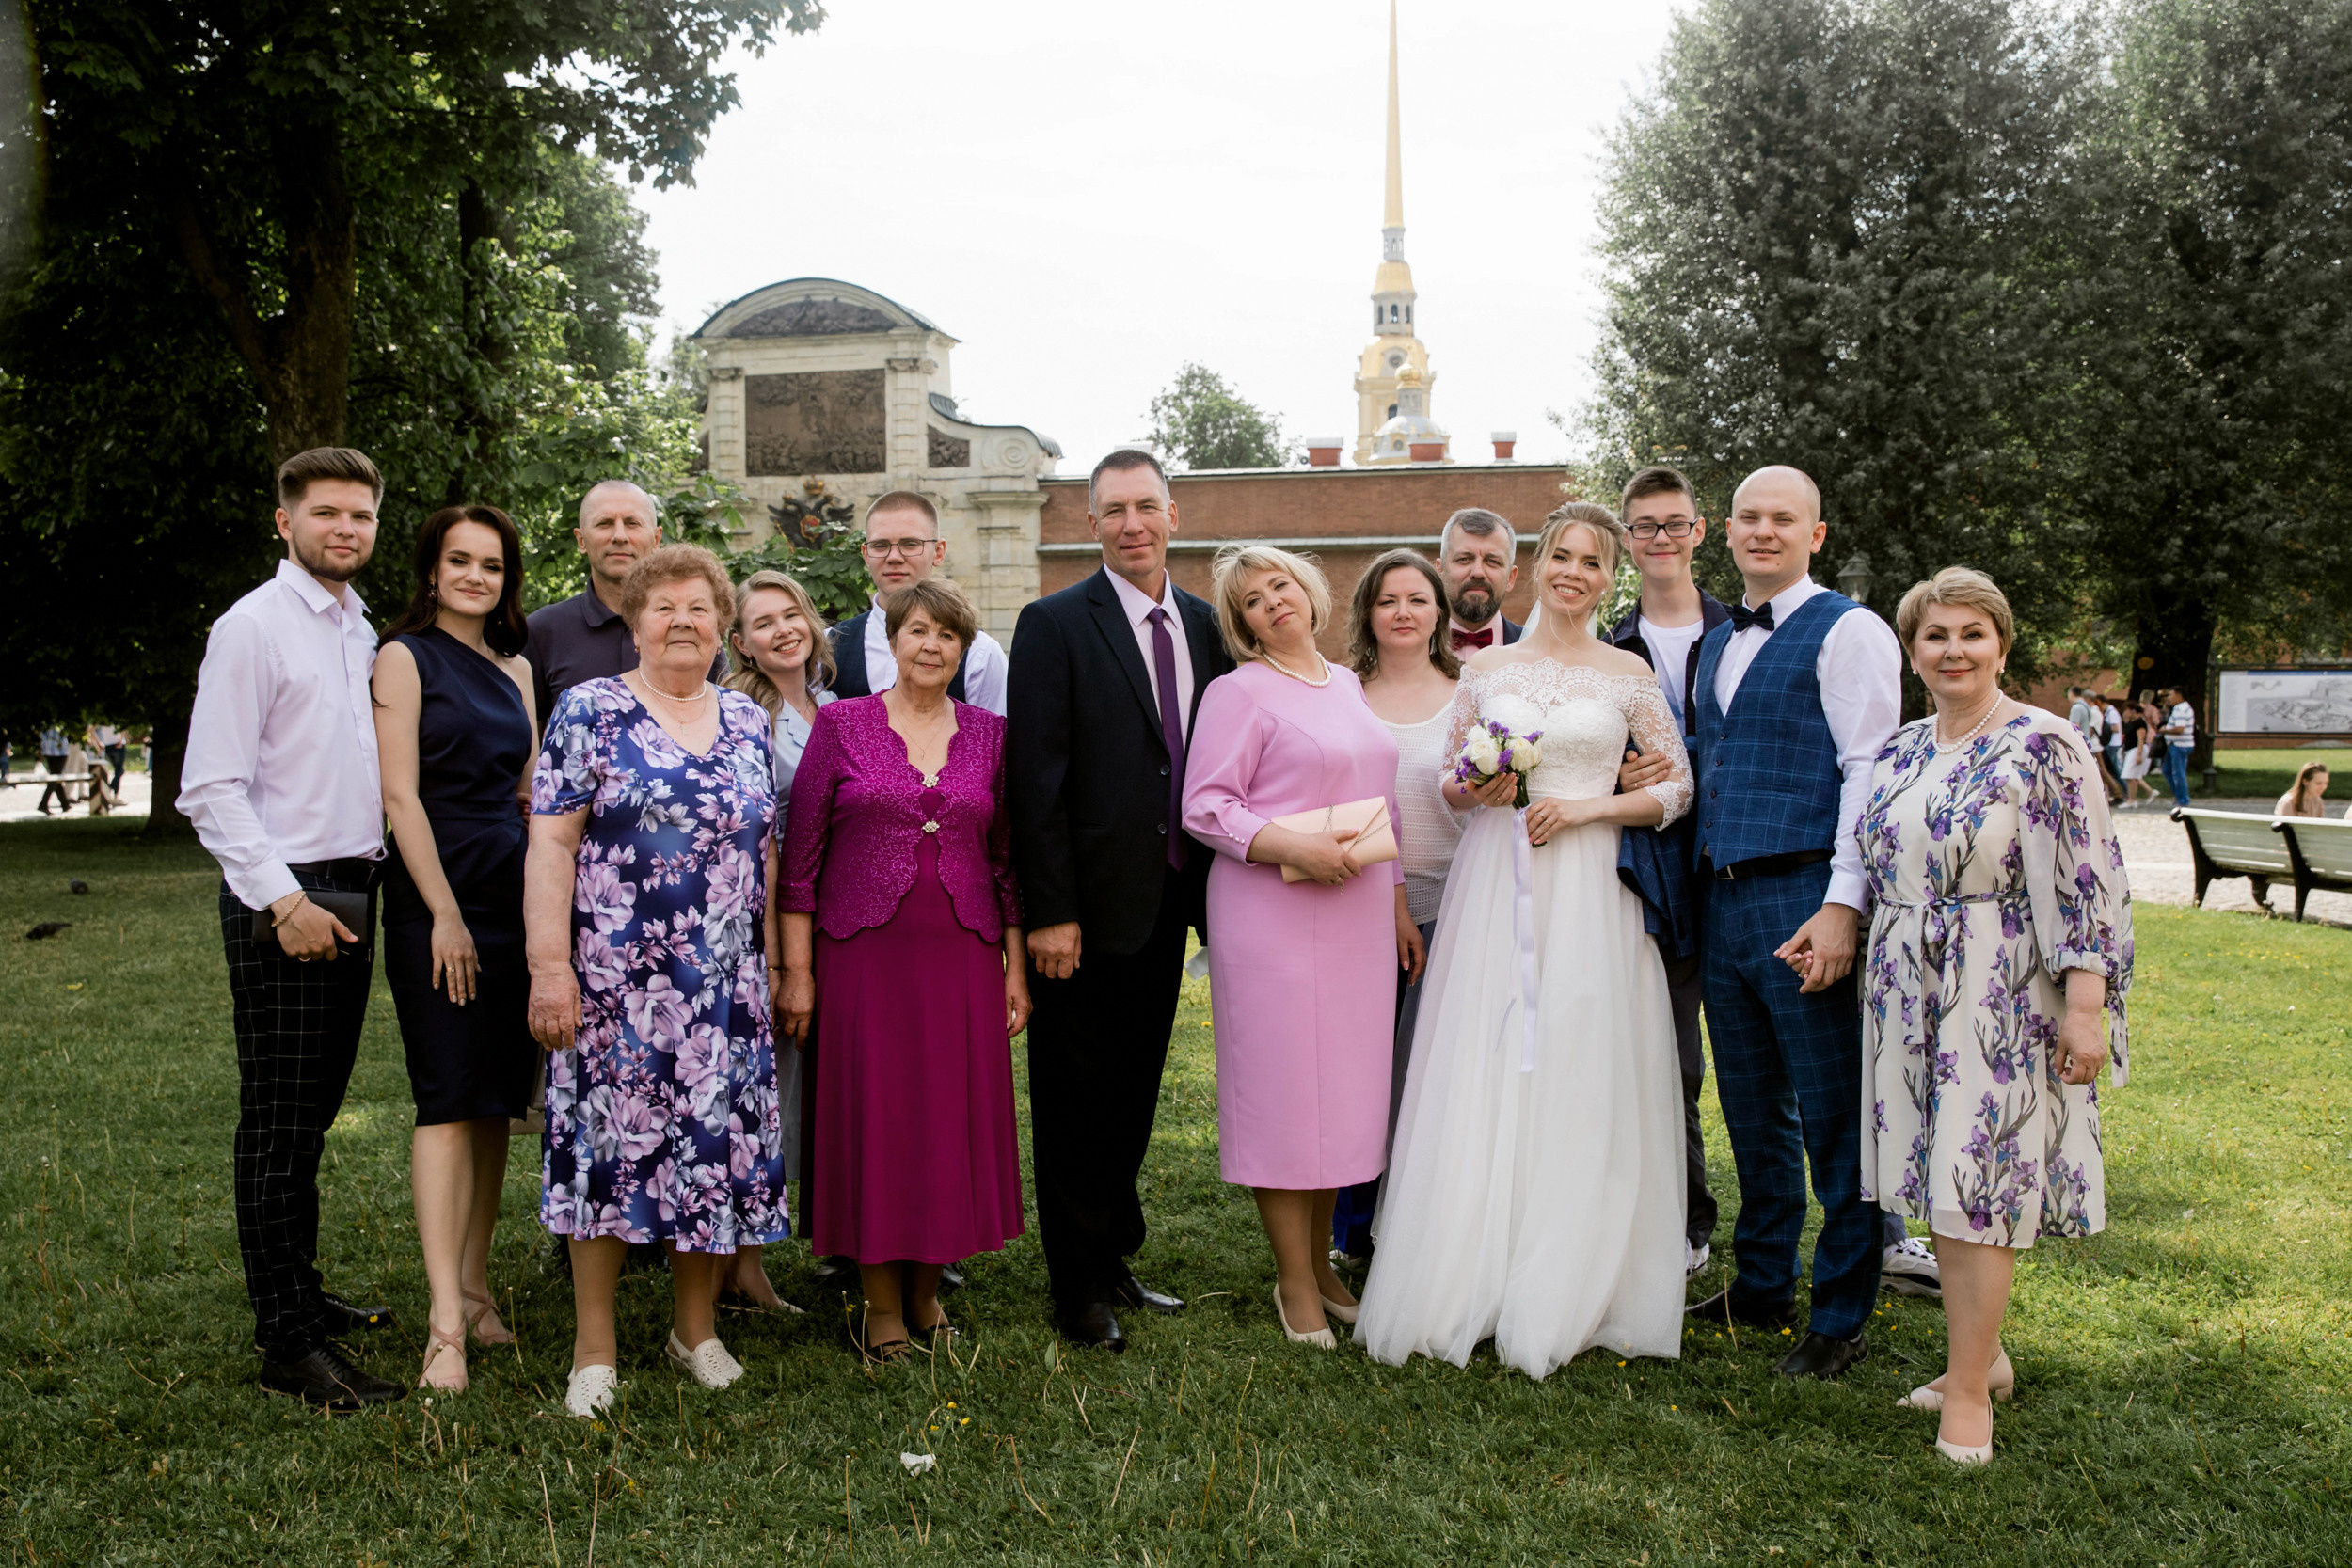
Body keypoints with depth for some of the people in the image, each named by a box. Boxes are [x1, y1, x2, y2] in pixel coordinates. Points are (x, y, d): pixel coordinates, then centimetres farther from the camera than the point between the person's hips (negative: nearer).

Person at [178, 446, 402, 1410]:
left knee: (316, 1110, 15)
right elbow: (211, 788, -13)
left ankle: (299, 1291, 28)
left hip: (351, 888, 8)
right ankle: (288, 1343, 1)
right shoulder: (253, 628, -9)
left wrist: (361, 880, 12)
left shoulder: (361, 629, 14)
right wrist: (285, 900, -18)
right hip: (282, 899, -7)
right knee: (279, 1120, -4)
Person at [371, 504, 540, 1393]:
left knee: (497, 1100, 8)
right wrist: (446, 913, -14)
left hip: (514, 894, 6)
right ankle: (446, 1322, -8)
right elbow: (401, 795, -9)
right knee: (448, 1100, -9)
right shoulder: (405, 656, -3)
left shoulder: (514, 668, 15)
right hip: (436, 897, -6)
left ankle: (474, 1286, 18)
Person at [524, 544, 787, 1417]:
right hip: (616, 978, -4)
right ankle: (594, 1350, 11)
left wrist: (777, 964, 12)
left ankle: (695, 1328, 22)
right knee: (611, 1138, 0)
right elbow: (551, 842, -6)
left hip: (727, 984, 4)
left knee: (717, 1141, 6)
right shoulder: (588, 711, -1)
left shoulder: (749, 722, 12)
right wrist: (550, 962, -13)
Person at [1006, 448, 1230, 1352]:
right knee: (1076, 1099, 6)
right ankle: (1080, 1288, 19)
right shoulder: (1055, 624, -8)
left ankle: (1114, 1260, 31)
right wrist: (1048, 912, -17)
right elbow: (1035, 777, -13)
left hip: (1170, 900, 6)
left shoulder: (1204, 625, 9)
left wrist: (1214, 886, 5)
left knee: (1134, 1093, 16)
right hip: (1090, 904, -5)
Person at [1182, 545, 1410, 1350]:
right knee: (1285, 1086, -1)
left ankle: (1321, 1262, 25)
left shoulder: (1346, 683, 15)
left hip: (1357, 916, 6)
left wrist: (1398, 902, 16)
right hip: (1274, 916, -6)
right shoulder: (1239, 692, -5)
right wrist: (1291, 845, -22)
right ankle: (1295, 1283, 10)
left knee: (1344, 1084, 11)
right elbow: (1204, 807, -11)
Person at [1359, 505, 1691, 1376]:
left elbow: (1678, 788, 5)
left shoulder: (1629, 674, 5)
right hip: (1494, 883, 2)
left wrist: (1587, 807, -8)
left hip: (1589, 888, -1)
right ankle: (1471, 1282, 7)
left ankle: (1566, 1294, 9)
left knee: (1578, 1076, -2)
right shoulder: (1485, 668, 10)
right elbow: (1450, 780, 16)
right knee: (1482, 1073, -1)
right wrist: (1475, 789, -6)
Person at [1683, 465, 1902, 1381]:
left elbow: (1871, 773, -12)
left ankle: (1840, 1320, 11)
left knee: (1834, 1117, 1)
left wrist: (1843, 905, -19)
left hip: (1804, 900, -7)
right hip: (1723, 897, 7)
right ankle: (1761, 1287, 28)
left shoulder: (1847, 631, -5)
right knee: (1752, 1108, 15)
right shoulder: (1717, 643, 18)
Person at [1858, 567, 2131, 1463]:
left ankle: (1968, 1388, 5)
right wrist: (1835, 940, 16)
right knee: (1940, 1179, 12)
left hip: (2001, 1001, -6)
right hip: (1909, 1000, 6)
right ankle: (1983, 1356, 27)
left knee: (1975, 1183, -5)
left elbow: (2087, 885, -13)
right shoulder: (1900, 752, 10)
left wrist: (2085, 1006, -17)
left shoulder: (2043, 748, -9)